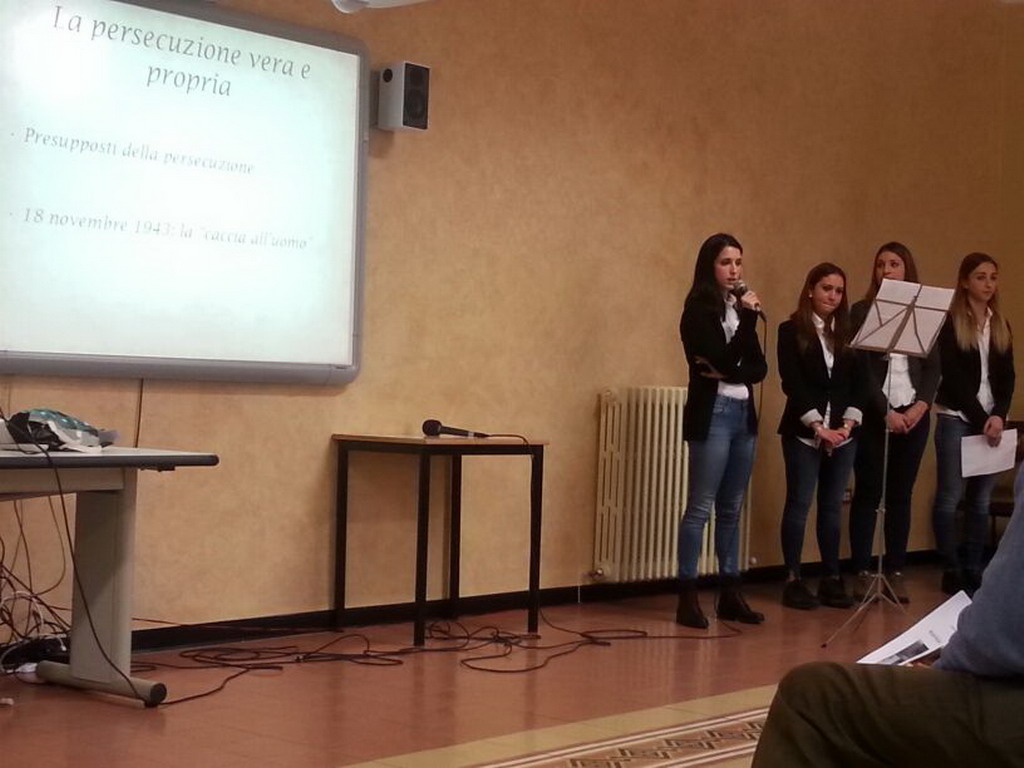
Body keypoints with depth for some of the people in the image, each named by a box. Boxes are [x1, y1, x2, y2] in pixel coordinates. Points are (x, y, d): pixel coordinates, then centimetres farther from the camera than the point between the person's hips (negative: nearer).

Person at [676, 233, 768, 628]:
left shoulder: (738, 307, 14)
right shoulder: (699, 310, -6)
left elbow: (759, 367, 8)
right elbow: (726, 360, -17)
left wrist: (729, 373, -11)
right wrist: (749, 317, -16)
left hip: (744, 413, 7)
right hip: (712, 414, -7)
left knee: (731, 508, 10)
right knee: (701, 507, -6)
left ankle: (730, 594, 14)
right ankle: (688, 597, -3)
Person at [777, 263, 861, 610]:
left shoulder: (848, 332, 11)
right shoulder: (791, 331, -1)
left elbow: (858, 382, 6)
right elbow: (792, 383, -8)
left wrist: (848, 423, -8)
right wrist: (818, 426, -14)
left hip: (843, 432, 4)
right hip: (803, 432, -4)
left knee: (833, 506, 7)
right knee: (798, 504, -1)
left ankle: (832, 579, 12)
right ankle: (793, 579, 3)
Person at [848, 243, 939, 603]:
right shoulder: (862, 311, 2)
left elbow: (933, 366, 6)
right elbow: (862, 367, -5)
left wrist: (922, 404, -9)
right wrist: (885, 411, -13)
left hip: (914, 414, 3)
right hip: (873, 415, -2)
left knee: (901, 494, 5)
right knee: (867, 493, 0)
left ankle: (895, 572, 8)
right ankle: (862, 572, 3)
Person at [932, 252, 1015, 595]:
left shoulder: (1001, 325, 13)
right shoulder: (950, 322, -3)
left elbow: (1006, 377, 9)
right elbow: (953, 376, -8)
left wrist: (999, 415, -7)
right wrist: (981, 419, -11)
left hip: (991, 421, 5)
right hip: (956, 419, -5)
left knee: (981, 500, 5)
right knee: (949, 498, -3)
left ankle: (974, 570, 10)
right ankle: (952, 571, 4)